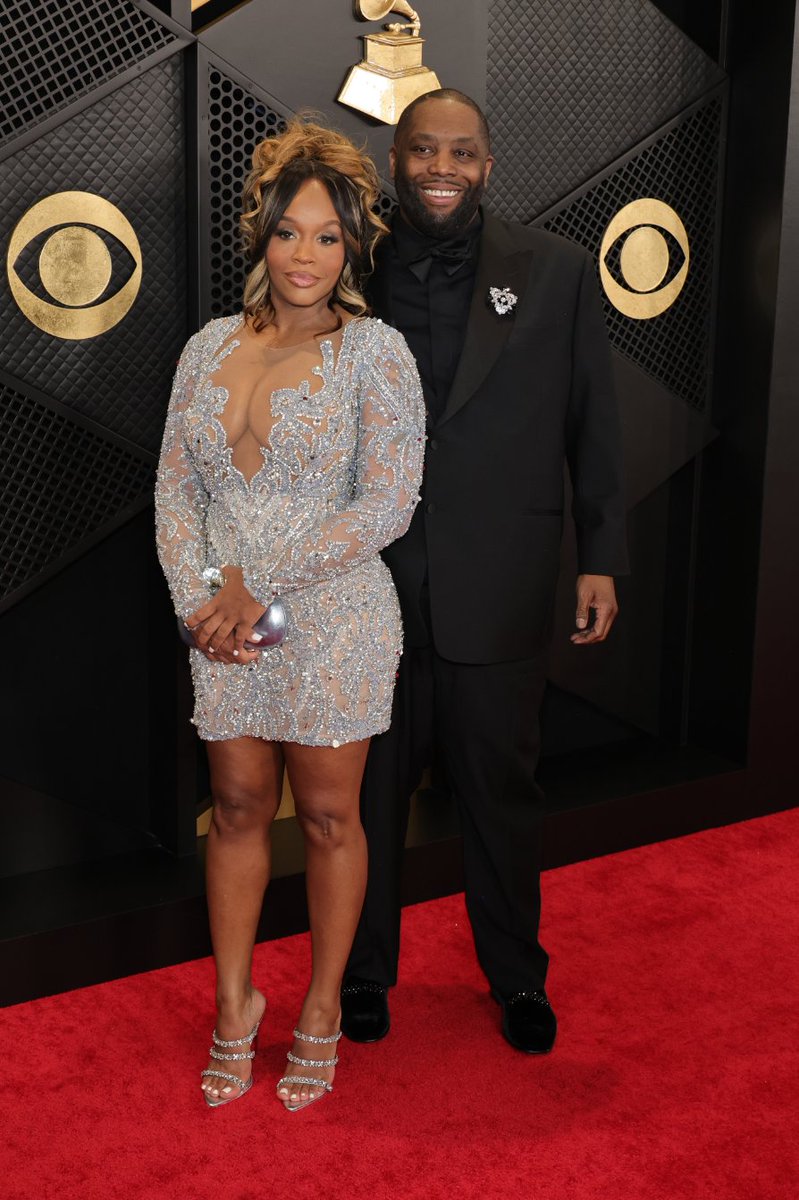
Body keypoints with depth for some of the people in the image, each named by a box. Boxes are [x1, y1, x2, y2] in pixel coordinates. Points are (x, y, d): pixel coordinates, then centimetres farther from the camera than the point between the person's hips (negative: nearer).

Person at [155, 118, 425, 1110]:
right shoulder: (209, 348, 6)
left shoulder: (374, 351, -8)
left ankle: (322, 1008, 27)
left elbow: (384, 508, -14)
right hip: (224, 626, 4)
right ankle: (234, 1001, 30)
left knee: (327, 817, 8)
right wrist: (200, 599, -8)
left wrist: (259, 583, -15)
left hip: (333, 624, -4)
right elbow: (175, 488, 7)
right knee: (237, 809, 13)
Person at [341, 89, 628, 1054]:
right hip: (370, 592, 1)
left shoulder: (556, 273, -1)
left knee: (502, 794, 13)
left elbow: (592, 430, 2)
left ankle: (517, 977, 35)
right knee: (369, 794, 14)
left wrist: (601, 560, 0)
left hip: (497, 600, 0)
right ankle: (363, 972, 35)